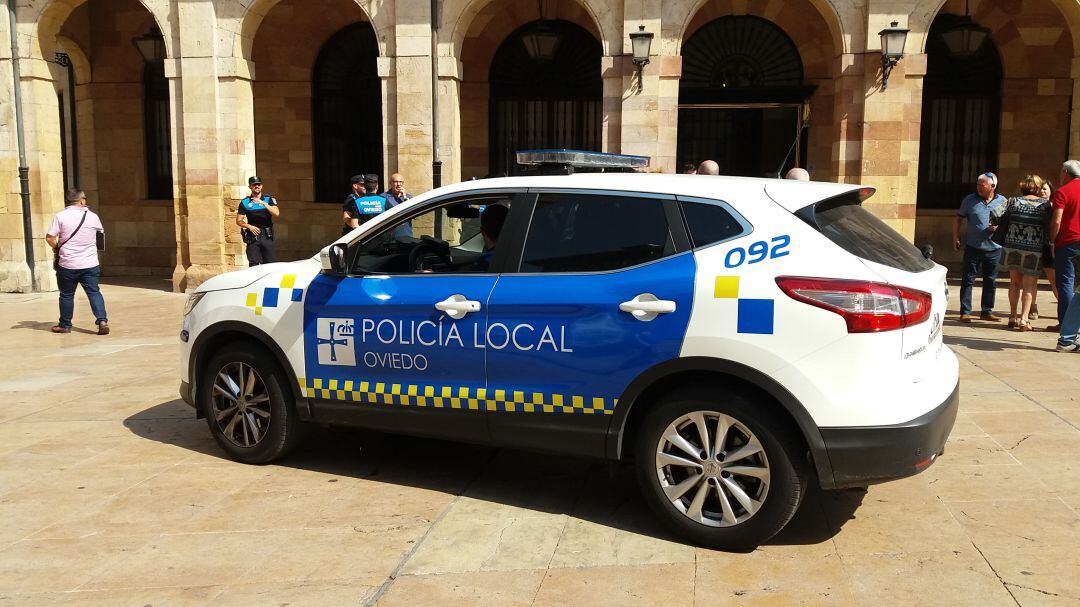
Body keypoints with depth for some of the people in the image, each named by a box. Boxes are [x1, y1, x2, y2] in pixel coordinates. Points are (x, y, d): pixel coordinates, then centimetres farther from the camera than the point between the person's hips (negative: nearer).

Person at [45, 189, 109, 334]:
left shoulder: (61, 216, -6)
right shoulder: (93, 216, 0)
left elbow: (49, 238, -9)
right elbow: (101, 232, 20)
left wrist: (56, 248, 11)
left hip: (67, 264, -1)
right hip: (90, 264, 1)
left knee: (66, 295, 11)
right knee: (94, 292, 3)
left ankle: (65, 325, 21)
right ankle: (102, 321, -12)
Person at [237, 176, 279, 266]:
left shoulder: (269, 199, 8)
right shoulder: (244, 202, 9)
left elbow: (276, 213, -9)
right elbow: (239, 221, 9)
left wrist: (263, 203, -16)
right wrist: (249, 226, -9)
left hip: (267, 236, 0)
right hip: (252, 237, 0)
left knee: (271, 264, -5)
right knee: (254, 265, -6)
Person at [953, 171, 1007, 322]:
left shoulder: (1002, 202, 4)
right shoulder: (970, 200, 1)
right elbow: (958, 219, 8)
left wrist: (999, 227, -10)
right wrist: (955, 237, 0)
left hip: (994, 248, 2)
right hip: (972, 246, -2)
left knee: (990, 281, 9)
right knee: (968, 280, -2)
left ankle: (987, 311, 19)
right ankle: (965, 312, 2)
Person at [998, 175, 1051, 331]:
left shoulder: (1013, 201, 6)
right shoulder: (1046, 204, 1)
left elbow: (1004, 223, 5)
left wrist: (1003, 244, 12)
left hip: (1012, 246, 3)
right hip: (1034, 249, -2)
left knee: (1015, 282, 16)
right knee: (1029, 284, 3)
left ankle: (1013, 316, 21)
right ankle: (1024, 319, -4)